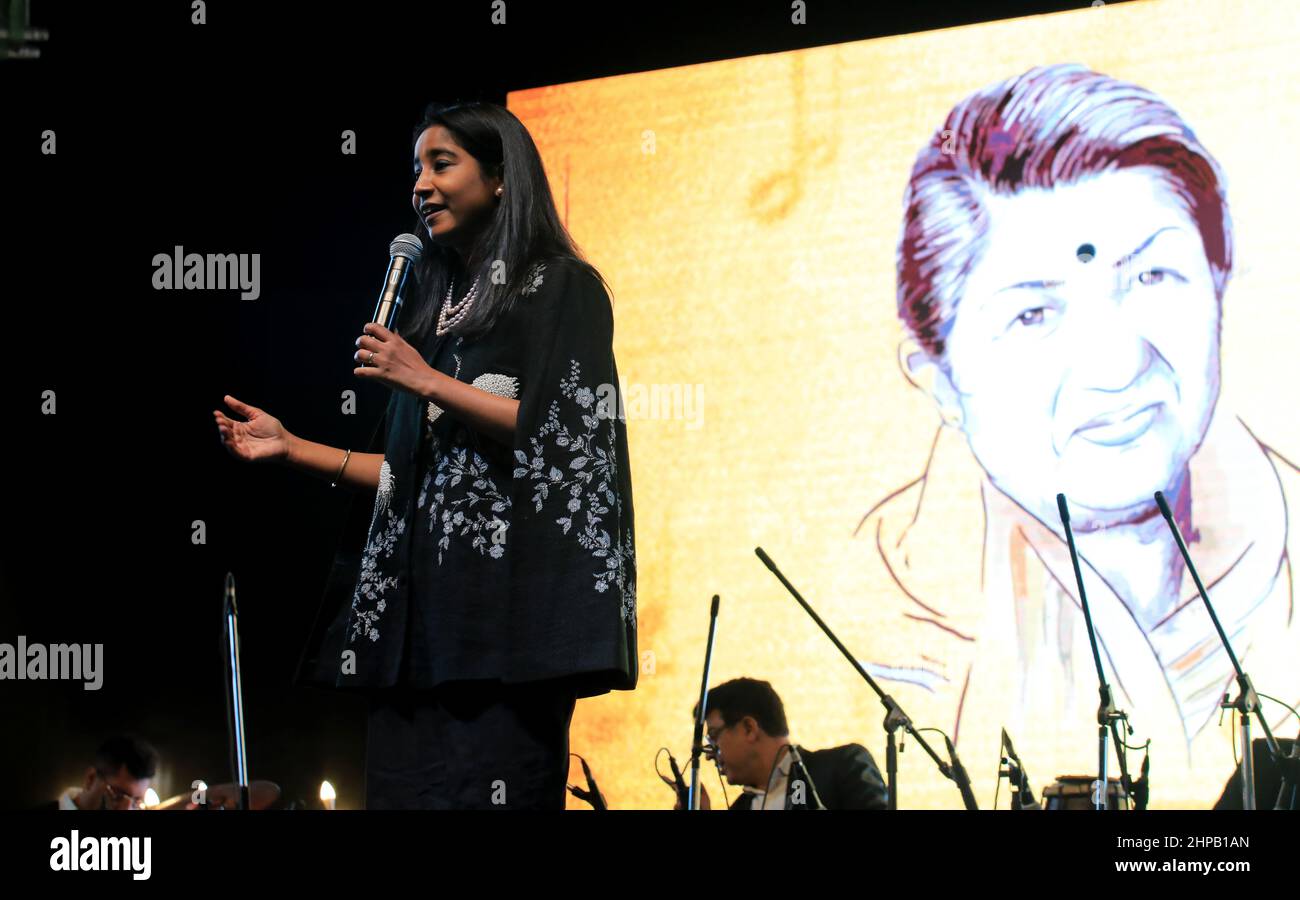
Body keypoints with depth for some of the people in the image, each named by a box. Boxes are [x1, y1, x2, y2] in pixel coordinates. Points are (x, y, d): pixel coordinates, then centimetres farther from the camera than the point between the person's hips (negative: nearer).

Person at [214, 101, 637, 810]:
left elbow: (561, 431, -10)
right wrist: (293, 449, 15)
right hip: (422, 597, 7)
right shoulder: (439, 305, 22)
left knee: (491, 786, -14)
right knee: (405, 787, -1)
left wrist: (429, 383, -10)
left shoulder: (559, 287, 2)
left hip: (506, 588, -7)